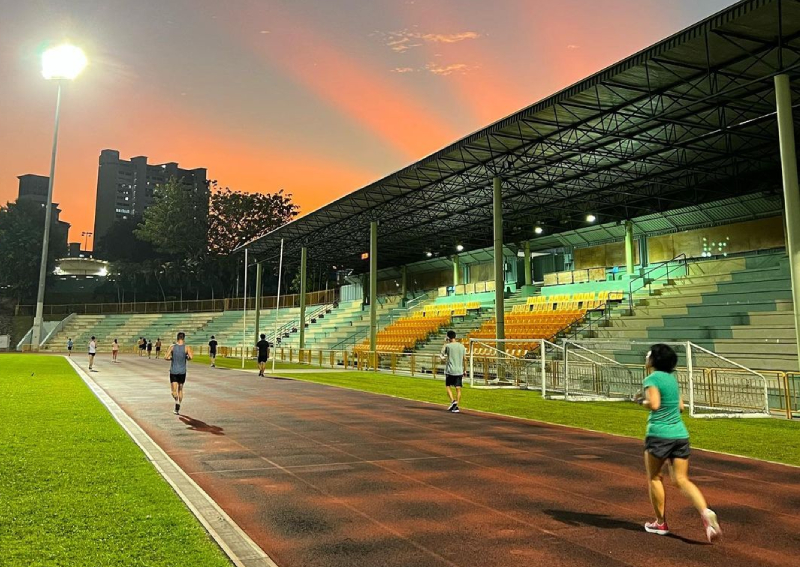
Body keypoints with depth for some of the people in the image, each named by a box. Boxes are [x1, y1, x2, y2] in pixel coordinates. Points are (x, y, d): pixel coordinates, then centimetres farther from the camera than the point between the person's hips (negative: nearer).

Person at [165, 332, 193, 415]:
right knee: (180, 389, 17)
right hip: (182, 371, 1)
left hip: (173, 371, -1)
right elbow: (191, 357, -18)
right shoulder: (187, 347, -5)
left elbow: (166, 357, -8)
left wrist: (171, 358, 12)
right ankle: (178, 409, 18)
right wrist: (187, 358, 4)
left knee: (174, 390, 3)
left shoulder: (172, 347, -2)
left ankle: (177, 401, -27)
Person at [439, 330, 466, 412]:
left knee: (448, 387, 9)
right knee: (458, 389, 5)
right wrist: (464, 370, 17)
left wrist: (445, 343, 11)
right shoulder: (462, 346, 6)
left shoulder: (448, 346, -6)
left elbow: (441, 355, 8)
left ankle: (453, 401, -10)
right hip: (459, 371, 3)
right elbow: (464, 359, 8)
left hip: (450, 371, -3)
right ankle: (456, 406, 2)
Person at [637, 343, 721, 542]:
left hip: (659, 434, -6)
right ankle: (706, 512, -14)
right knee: (682, 480, 8)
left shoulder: (652, 379, -11)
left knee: (654, 478, 12)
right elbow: (680, 406, 19)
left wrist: (642, 400, -4)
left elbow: (654, 405, -23)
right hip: (680, 434, 7)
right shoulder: (671, 378, 12)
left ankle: (660, 523, 20)